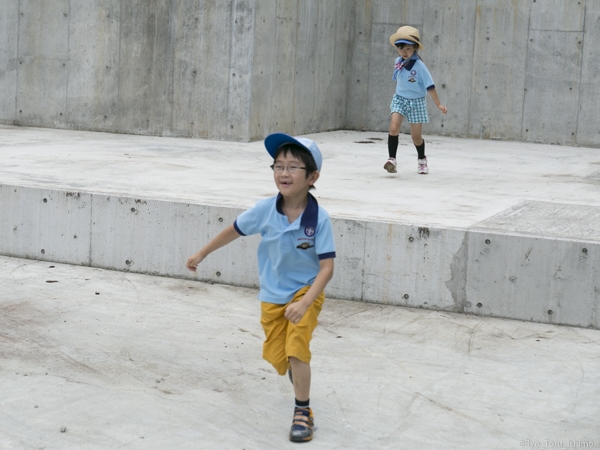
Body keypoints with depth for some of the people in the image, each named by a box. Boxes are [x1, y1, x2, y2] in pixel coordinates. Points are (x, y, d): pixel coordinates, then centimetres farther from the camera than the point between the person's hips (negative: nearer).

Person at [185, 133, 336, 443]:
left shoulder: (319, 219, -25)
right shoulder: (265, 210, -17)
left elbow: (327, 268, -24)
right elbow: (234, 230, 1)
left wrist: (304, 303, -36)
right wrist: (202, 254, 11)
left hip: (306, 292, -3)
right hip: (272, 297, 3)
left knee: (296, 350, -17)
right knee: (276, 358, 12)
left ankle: (303, 411, 4)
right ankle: (297, 373, 50)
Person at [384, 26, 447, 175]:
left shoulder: (419, 66, -19)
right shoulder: (398, 62, -3)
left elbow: (430, 86, -17)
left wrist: (438, 104, -17)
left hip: (416, 102, -3)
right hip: (400, 100, 3)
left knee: (416, 136, 7)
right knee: (393, 128, -20)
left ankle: (421, 160, 33)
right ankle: (392, 159, -15)